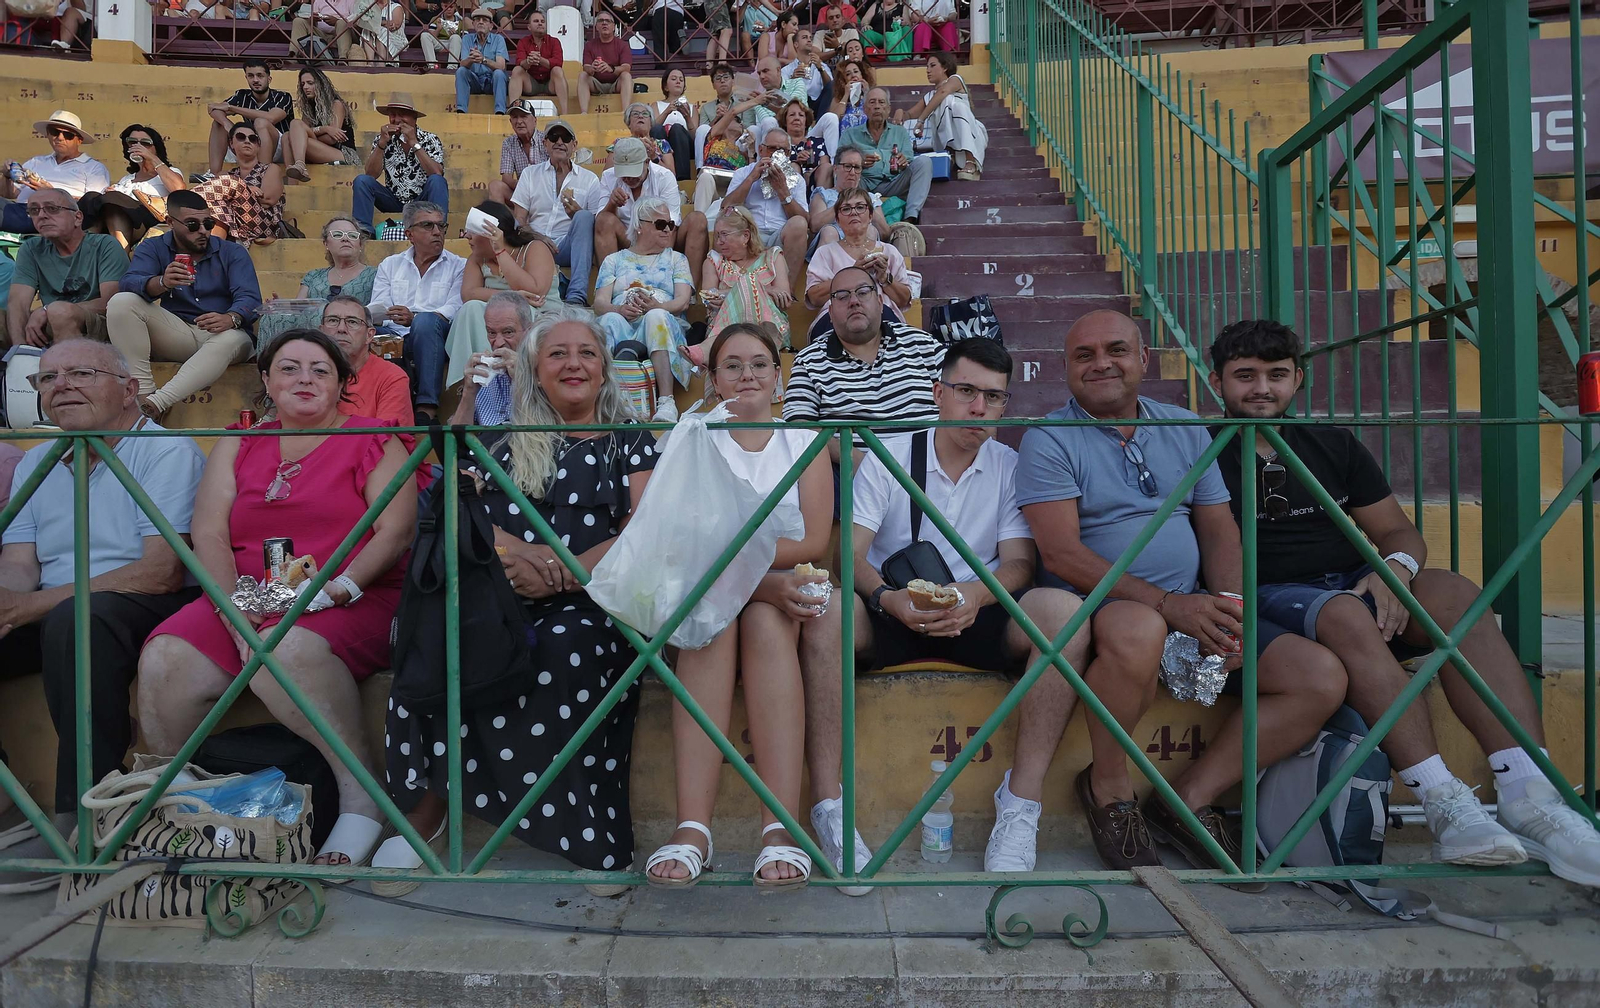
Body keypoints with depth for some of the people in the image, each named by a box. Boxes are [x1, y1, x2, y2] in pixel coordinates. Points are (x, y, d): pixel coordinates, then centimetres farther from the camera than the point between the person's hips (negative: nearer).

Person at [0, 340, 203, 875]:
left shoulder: (168, 452, -6)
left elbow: (163, 571, -16)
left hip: (148, 610, -6)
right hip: (48, 617, 7)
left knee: (76, 619, -36)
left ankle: (84, 816, -29)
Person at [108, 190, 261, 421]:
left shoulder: (233, 253, 6)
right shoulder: (153, 248, 9)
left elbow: (250, 298, -10)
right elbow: (129, 283, -10)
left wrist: (231, 318, -34)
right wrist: (162, 283, -34)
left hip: (218, 335, -2)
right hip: (173, 336, 2)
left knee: (234, 339, -38)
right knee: (121, 302, -19)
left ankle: (158, 402, -44)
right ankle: (143, 391, -27)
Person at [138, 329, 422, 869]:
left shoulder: (373, 440, 9)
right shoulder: (237, 445, 20)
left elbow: (396, 532, -3)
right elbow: (208, 534, 8)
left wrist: (334, 590, -18)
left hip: (353, 602, -4)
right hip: (247, 604, 5)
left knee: (287, 651, -36)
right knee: (163, 662, -23)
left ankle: (362, 795, -23)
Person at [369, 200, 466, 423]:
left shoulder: (458, 267, 15)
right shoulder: (390, 265, 25)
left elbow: (455, 310, -3)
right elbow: (377, 309, 12)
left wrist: (415, 319, -21)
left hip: (431, 338, -2)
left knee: (425, 321, -37)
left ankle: (427, 407, -41)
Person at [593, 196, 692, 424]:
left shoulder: (676, 259, 25)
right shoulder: (614, 260, 25)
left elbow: (683, 301, 7)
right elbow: (600, 302, 9)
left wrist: (657, 306, -16)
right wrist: (620, 310, -16)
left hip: (662, 327, 0)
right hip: (623, 323, 1)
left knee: (656, 316, -37)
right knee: (610, 320, -35)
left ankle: (666, 402, -49)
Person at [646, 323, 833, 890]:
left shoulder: (804, 441, 13)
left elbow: (813, 542, -1)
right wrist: (762, 580, -24)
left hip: (784, 593, 0)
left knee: (765, 622, -33)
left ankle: (782, 828, -41)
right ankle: (692, 828, -41)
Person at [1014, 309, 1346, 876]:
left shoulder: (1185, 430, 15)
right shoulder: (1049, 439, -3)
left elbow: (1219, 531, 12)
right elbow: (1060, 553, -14)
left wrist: (1230, 609, -8)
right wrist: (1167, 603, -23)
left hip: (1191, 610, 6)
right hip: (1097, 610, -6)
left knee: (1323, 679, -7)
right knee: (1139, 630, -40)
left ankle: (1191, 799, -3)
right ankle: (1109, 788, -13)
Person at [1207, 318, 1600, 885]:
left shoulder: (1333, 445, 20)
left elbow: (1397, 530, 16)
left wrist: (1397, 566, -7)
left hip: (1354, 583, 5)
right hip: (1270, 599, -5)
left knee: (1455, 593, -23)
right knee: (1347, 615, -36)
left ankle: (1529, 797, -32)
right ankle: (1444, 805, -38)